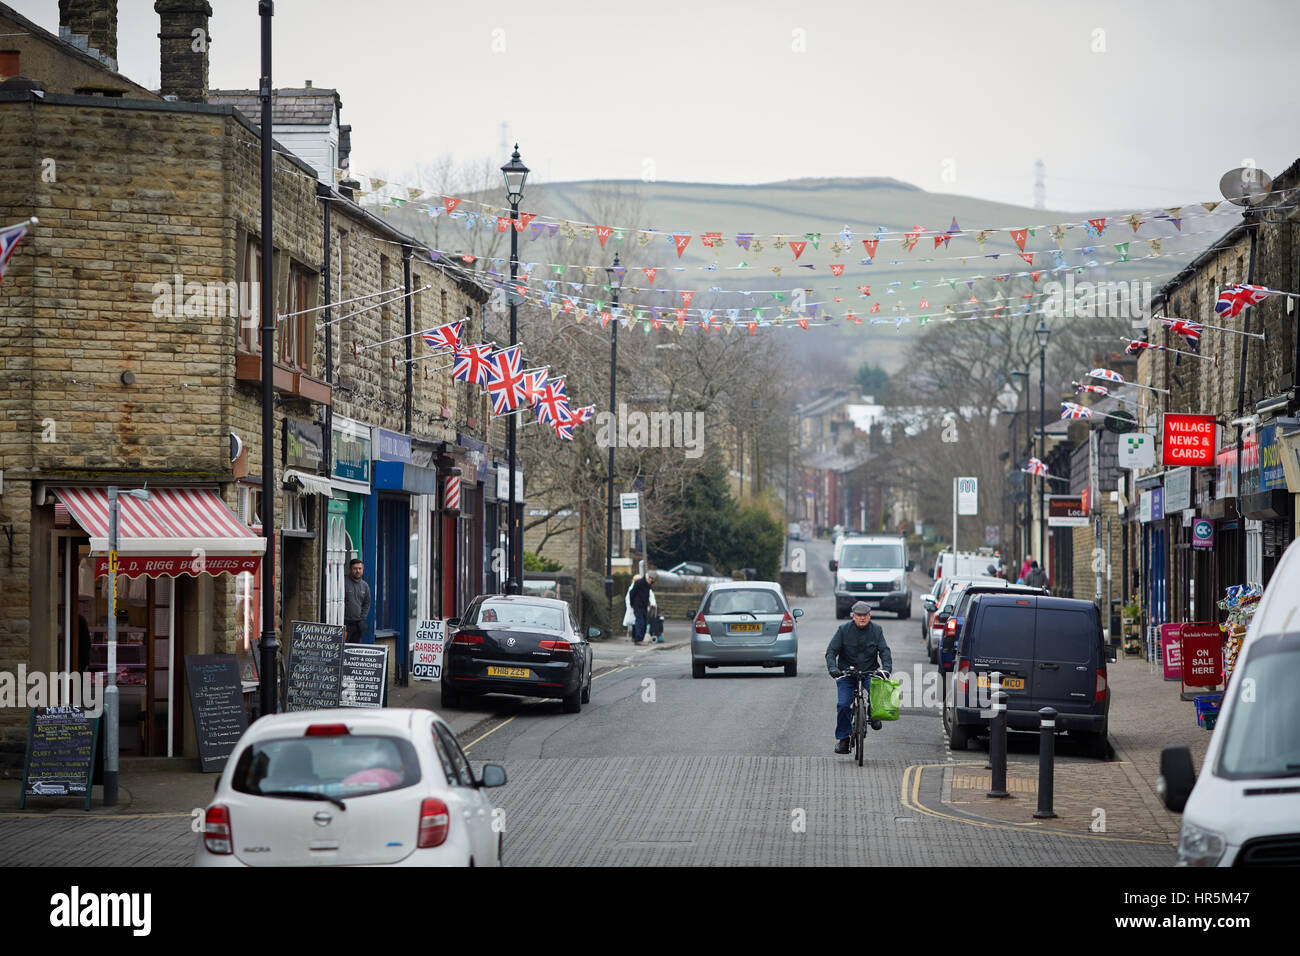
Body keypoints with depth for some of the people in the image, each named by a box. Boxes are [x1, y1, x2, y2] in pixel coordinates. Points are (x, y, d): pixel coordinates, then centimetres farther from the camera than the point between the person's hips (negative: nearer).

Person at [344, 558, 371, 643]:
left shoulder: (365, 586, 11)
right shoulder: (344, 583, -8)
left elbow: (367, 604, 19)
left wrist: (362, 619, 6)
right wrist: (341, 621, -13)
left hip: (358, 624, 6)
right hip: (346, 623, -6)